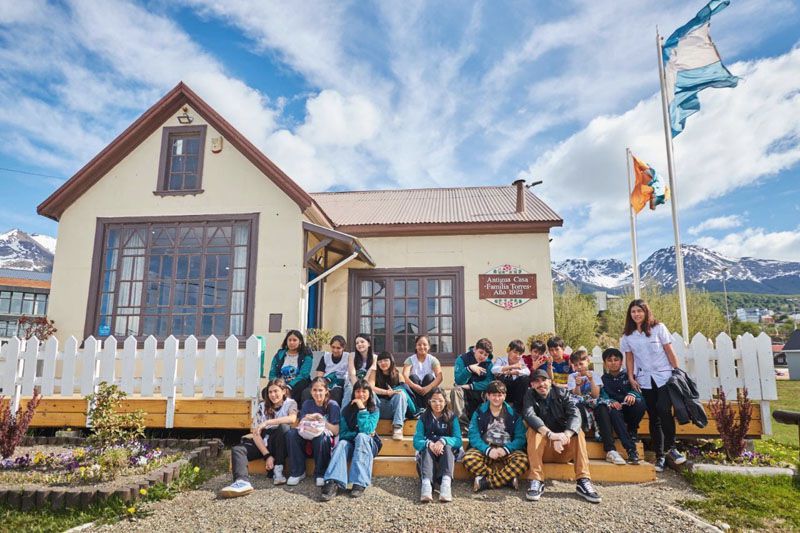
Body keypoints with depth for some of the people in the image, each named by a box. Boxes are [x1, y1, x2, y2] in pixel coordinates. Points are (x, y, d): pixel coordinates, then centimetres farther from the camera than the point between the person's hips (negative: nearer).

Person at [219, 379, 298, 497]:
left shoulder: (290, 403, -6)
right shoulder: (263, 406, -1)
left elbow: (292, 419, -30)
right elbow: (256, 434, -8)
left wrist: (266, 422, -31)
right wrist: (267, 455, -20)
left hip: (280, 444, -3)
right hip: (263, 443, 3)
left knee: (283, 427, -32)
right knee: (237, 449, -18)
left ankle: (278, 470, -24)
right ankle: (242, 481, -45)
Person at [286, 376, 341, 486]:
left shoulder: (332, 405, -4)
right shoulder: (307, 404, 7)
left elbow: (336, 431, -11)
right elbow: (299, 426, 0)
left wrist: (321, 420, -22)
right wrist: (305, 419, -21)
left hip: (326, 442, -3)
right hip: (307, 438, 4)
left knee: (321, 437, -37)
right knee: (291, 433, -23)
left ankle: (320, 474, -15)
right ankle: (297, 472, -11)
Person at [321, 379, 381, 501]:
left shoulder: (374, 410, -3)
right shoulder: (347, 409, 1)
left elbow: (366, 430, -20)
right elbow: (342, 434, -4)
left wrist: (362, 409, -22)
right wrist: (358, 434, -17)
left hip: (368, 445, -2)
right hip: (351, 445, 2)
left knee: (362, 436, -34)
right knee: (342, 443, -32)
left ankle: (360, 483, -42)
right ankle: (333, 483, -52)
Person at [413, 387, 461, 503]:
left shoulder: (452, 417, 1)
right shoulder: (423, 418, 2)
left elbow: (458, 440, -11)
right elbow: (416, 441, -9)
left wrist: (443, 441, -31)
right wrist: (429, 444, -31)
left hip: (447, 452, 0)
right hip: (427, 452, 0)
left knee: (447, 447, -32)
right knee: (427, 448, -32)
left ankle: (446, 483, -53)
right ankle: (426, 484, -55)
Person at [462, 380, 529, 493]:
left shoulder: (513, 414, 7)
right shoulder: (479, 413, 6)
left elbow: (520, 438, -1)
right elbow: (474, 436, -4)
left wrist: (506, 449, -18)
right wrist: (488, 450, -20)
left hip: (507, 452, 0)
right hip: (485, 449, 0)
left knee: (522, 460, -32)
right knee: (468, 458, -31)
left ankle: (485, 481, -25)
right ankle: (508, 479, -23)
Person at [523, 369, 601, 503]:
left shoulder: (562, 392, -1)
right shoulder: (530, 396, -4)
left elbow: (575, 414, -19)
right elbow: (529, 415, -24)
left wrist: (565, 435, -39)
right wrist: (551, 434, -42)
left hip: (564, 449, 1)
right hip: (542, 448, -1)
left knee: (577, 431, -24)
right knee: (533, 430, -28)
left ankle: (583, 481, -27)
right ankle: (536, 481, -31)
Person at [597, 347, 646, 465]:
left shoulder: (628, 376, 16)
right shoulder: (603, 379, 14)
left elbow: (637, 391, -1)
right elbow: (602, 396, -4)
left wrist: (632, 395, -26)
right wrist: (610, 402, -27)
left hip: (629, 413, 1)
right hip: (614, 414, -1)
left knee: (639, 403, -29)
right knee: (614, 412, -35)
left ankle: (631, 434, -8)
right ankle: (631, 449, -42)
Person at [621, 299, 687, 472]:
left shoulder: (658, 328, -1)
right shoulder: (628, 335, 6)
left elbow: (669, 351, 0)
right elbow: (629, 358, 9)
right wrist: (631, 378, 0)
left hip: (664, 376, -2)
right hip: (644, 380, 3)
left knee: (664, 410, -20)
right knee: (653, 417, 5)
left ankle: (671, 448, -1)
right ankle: (659, 456, 10)